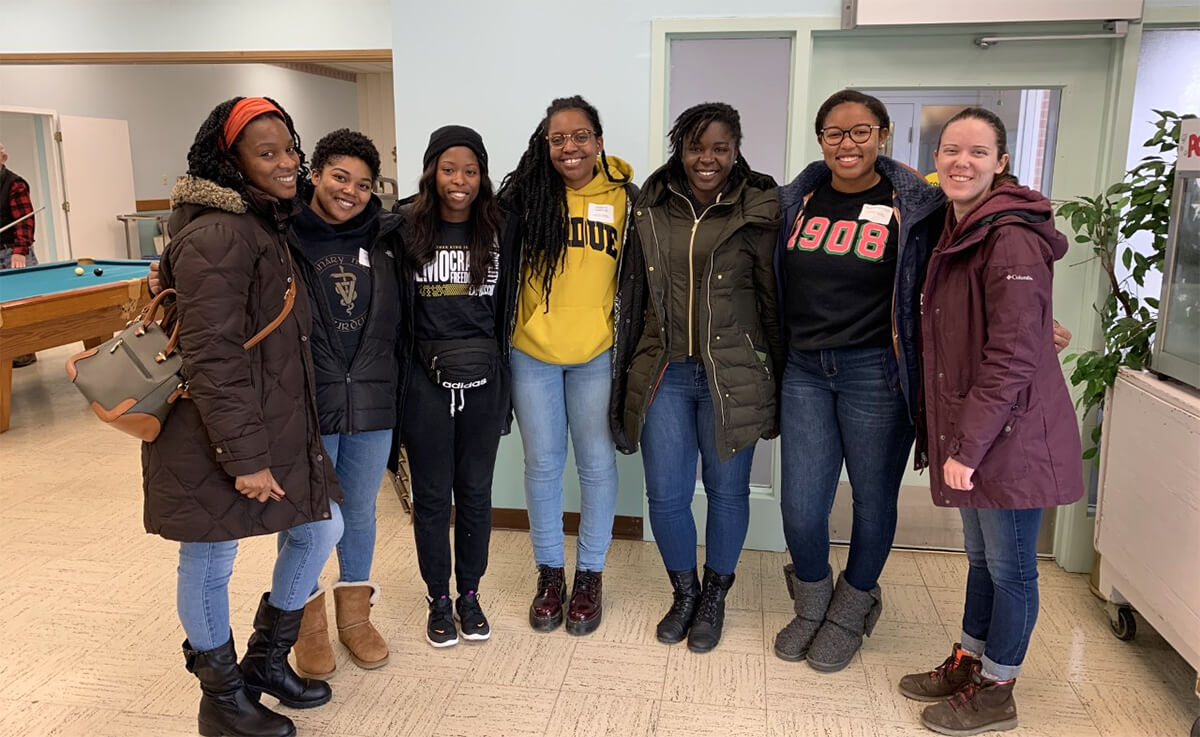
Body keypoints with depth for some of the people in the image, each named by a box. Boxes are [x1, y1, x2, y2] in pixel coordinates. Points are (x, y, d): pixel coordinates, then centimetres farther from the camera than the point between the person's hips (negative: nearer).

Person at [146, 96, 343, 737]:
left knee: (320, 529, 15)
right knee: (209, 563, 8)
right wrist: (245, 457, -21)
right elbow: (211, 358, -23)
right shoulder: (217, 237, -19)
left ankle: (266, 661, 34)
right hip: (215, 440, -10)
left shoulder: (268, 226, 11)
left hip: (277, 426, 10)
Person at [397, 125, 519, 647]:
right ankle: (438, 600, 26)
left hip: (483, 382, 1)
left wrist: (505, 372, 5)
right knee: (431, 495, 9)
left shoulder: (502, 231, 1)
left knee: (475, 491, 12)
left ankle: (469, 594, 29)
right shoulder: (406, 229, -3)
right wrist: (397, 377, -2)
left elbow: (509, 306, 8)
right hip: (426, 382, -1)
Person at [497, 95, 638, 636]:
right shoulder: (525, 195, -4)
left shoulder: (623, 197, -2)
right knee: (542, 464, 10)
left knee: (596, 464, 8)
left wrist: (627, 324, 2)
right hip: (533, 353, 0)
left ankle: (590, 575, 26)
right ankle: (549, 573, 28)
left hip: (596, 354, 0)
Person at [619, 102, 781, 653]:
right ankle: (684, 592, 31)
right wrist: (632, 367, 13)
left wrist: (781, 373, 2)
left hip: (731, 374, -2)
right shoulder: (651, 209, 5)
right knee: (666, 495, 6)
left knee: (727, 490, 10)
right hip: (664, 373, 3)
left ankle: (714, 596, 33)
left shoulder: (758, 211, -4)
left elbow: (773, 297, 0)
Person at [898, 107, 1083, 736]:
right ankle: (967, 663, 37)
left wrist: (967, 446, -20)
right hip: (969, 434, 9)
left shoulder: (1012, 239, -18)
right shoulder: (957, 232, 12)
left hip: (1011, 437, -8)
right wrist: (952, 438, 15)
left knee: (1010, 566, 8)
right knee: (982, 557, 21)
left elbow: (1012, 358, -22)